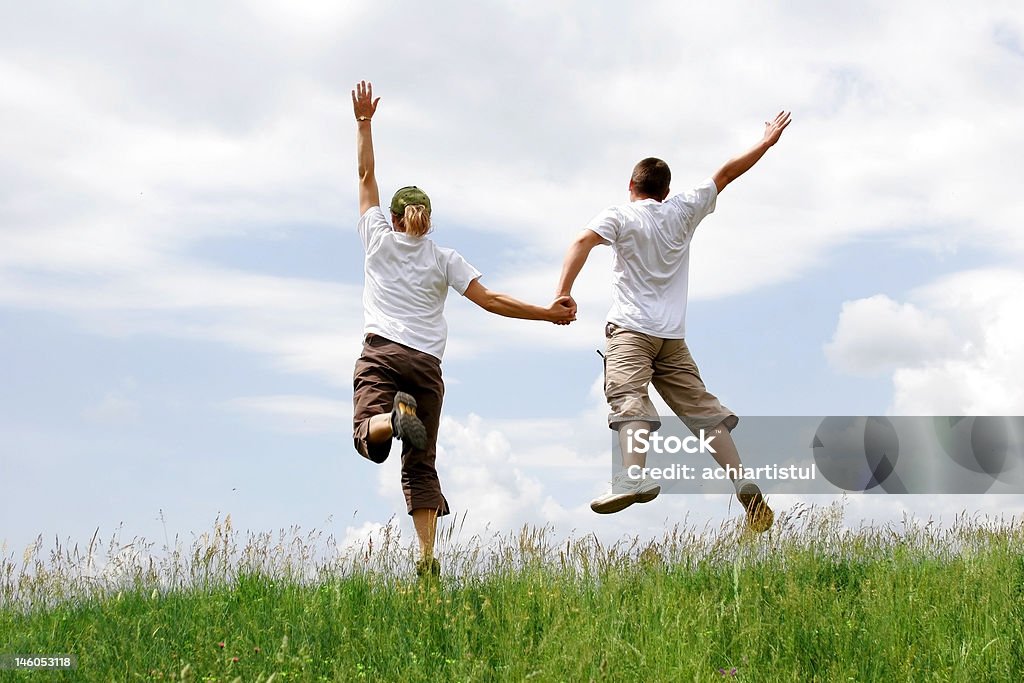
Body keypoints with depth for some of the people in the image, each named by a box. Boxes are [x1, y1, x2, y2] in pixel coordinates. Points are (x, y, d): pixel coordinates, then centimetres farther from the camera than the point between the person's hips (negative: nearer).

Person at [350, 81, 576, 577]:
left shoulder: (379, 238, 13)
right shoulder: (443, 258, 13)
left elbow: (366, 175, 22)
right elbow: (489, 300, 4)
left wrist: (364, 122, 28)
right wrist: (547, 313, 9)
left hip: (382, 353, -2)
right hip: (427, 365, 2)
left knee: (369, 438, -16)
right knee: (421, 465, 3)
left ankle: (395, 416, -51)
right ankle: (427, 555, -13)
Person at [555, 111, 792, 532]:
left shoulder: (620, 217, 4)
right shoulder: (683, 211, 15)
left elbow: (583, 241, -15)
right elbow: (726, 173, 25)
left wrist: (563, 293, -24)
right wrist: (766, 142, 39)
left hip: (629, 327, -5)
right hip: (673, 335, 5)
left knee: (628, 397, -22)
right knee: (702, 407, 7)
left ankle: (634, 478, -47)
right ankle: (746, 489, 1)